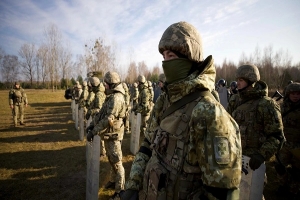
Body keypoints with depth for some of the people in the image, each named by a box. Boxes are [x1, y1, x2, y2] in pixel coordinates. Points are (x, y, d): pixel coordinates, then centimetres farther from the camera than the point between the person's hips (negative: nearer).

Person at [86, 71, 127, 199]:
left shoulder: (116, 98, -22)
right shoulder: (111, 96, 10)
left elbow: (108, 119, -28)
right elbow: (102, 113, 14)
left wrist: (94, 131, -24)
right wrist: (92, 125, 4)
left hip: (113, 135, -10)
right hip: (109, 134, 10)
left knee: (116, 162, 0)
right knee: (111, 160, 22)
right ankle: (113, 181, 40)